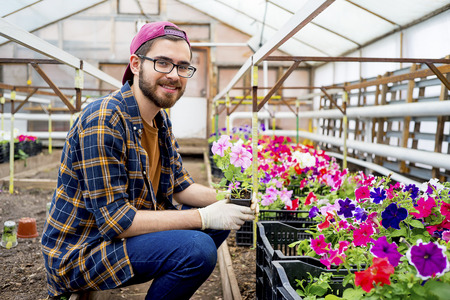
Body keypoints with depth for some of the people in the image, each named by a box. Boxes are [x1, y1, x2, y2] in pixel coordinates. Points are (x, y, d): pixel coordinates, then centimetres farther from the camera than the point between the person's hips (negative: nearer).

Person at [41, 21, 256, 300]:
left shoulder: (161, 120, 5)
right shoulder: (103, 121, -25)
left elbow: (179, 185, 10)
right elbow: (115, 219, -27)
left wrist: (228, 198, -9)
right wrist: (203, 217, -25)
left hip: (131, 227, 9)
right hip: (81, 252, -9)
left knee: (221, 221, 6)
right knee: (197, 247, -27)